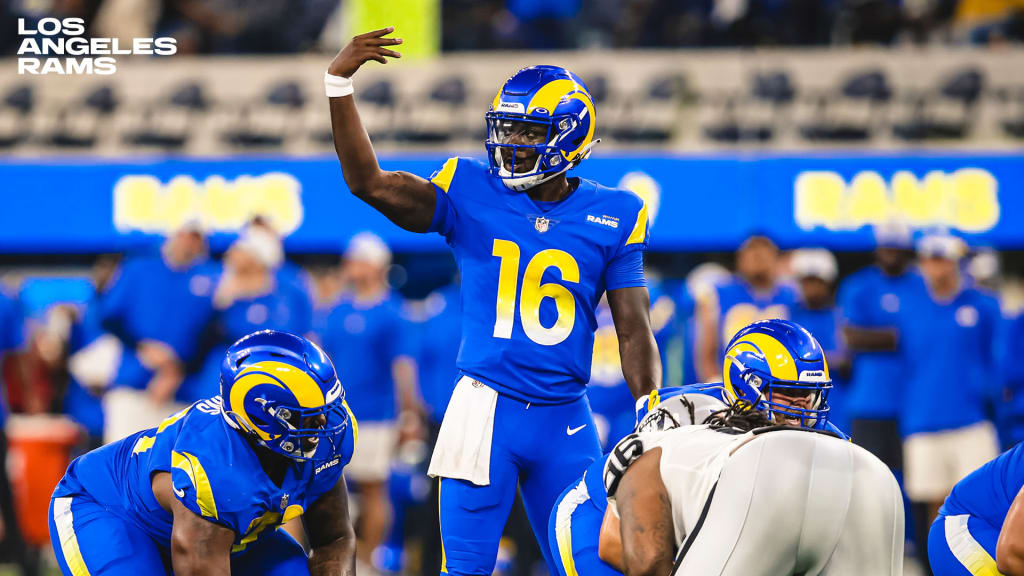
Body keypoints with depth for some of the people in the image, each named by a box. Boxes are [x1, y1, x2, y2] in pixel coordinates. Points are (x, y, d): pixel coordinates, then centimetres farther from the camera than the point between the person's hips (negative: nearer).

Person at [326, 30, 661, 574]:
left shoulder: (612, 217, 3)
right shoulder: (471, 195, 0)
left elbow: (634, 332, 6)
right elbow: (369, 183, -11)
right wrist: (338, 82, -19)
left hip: (566, 420, 2)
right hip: (486, 408, -1)